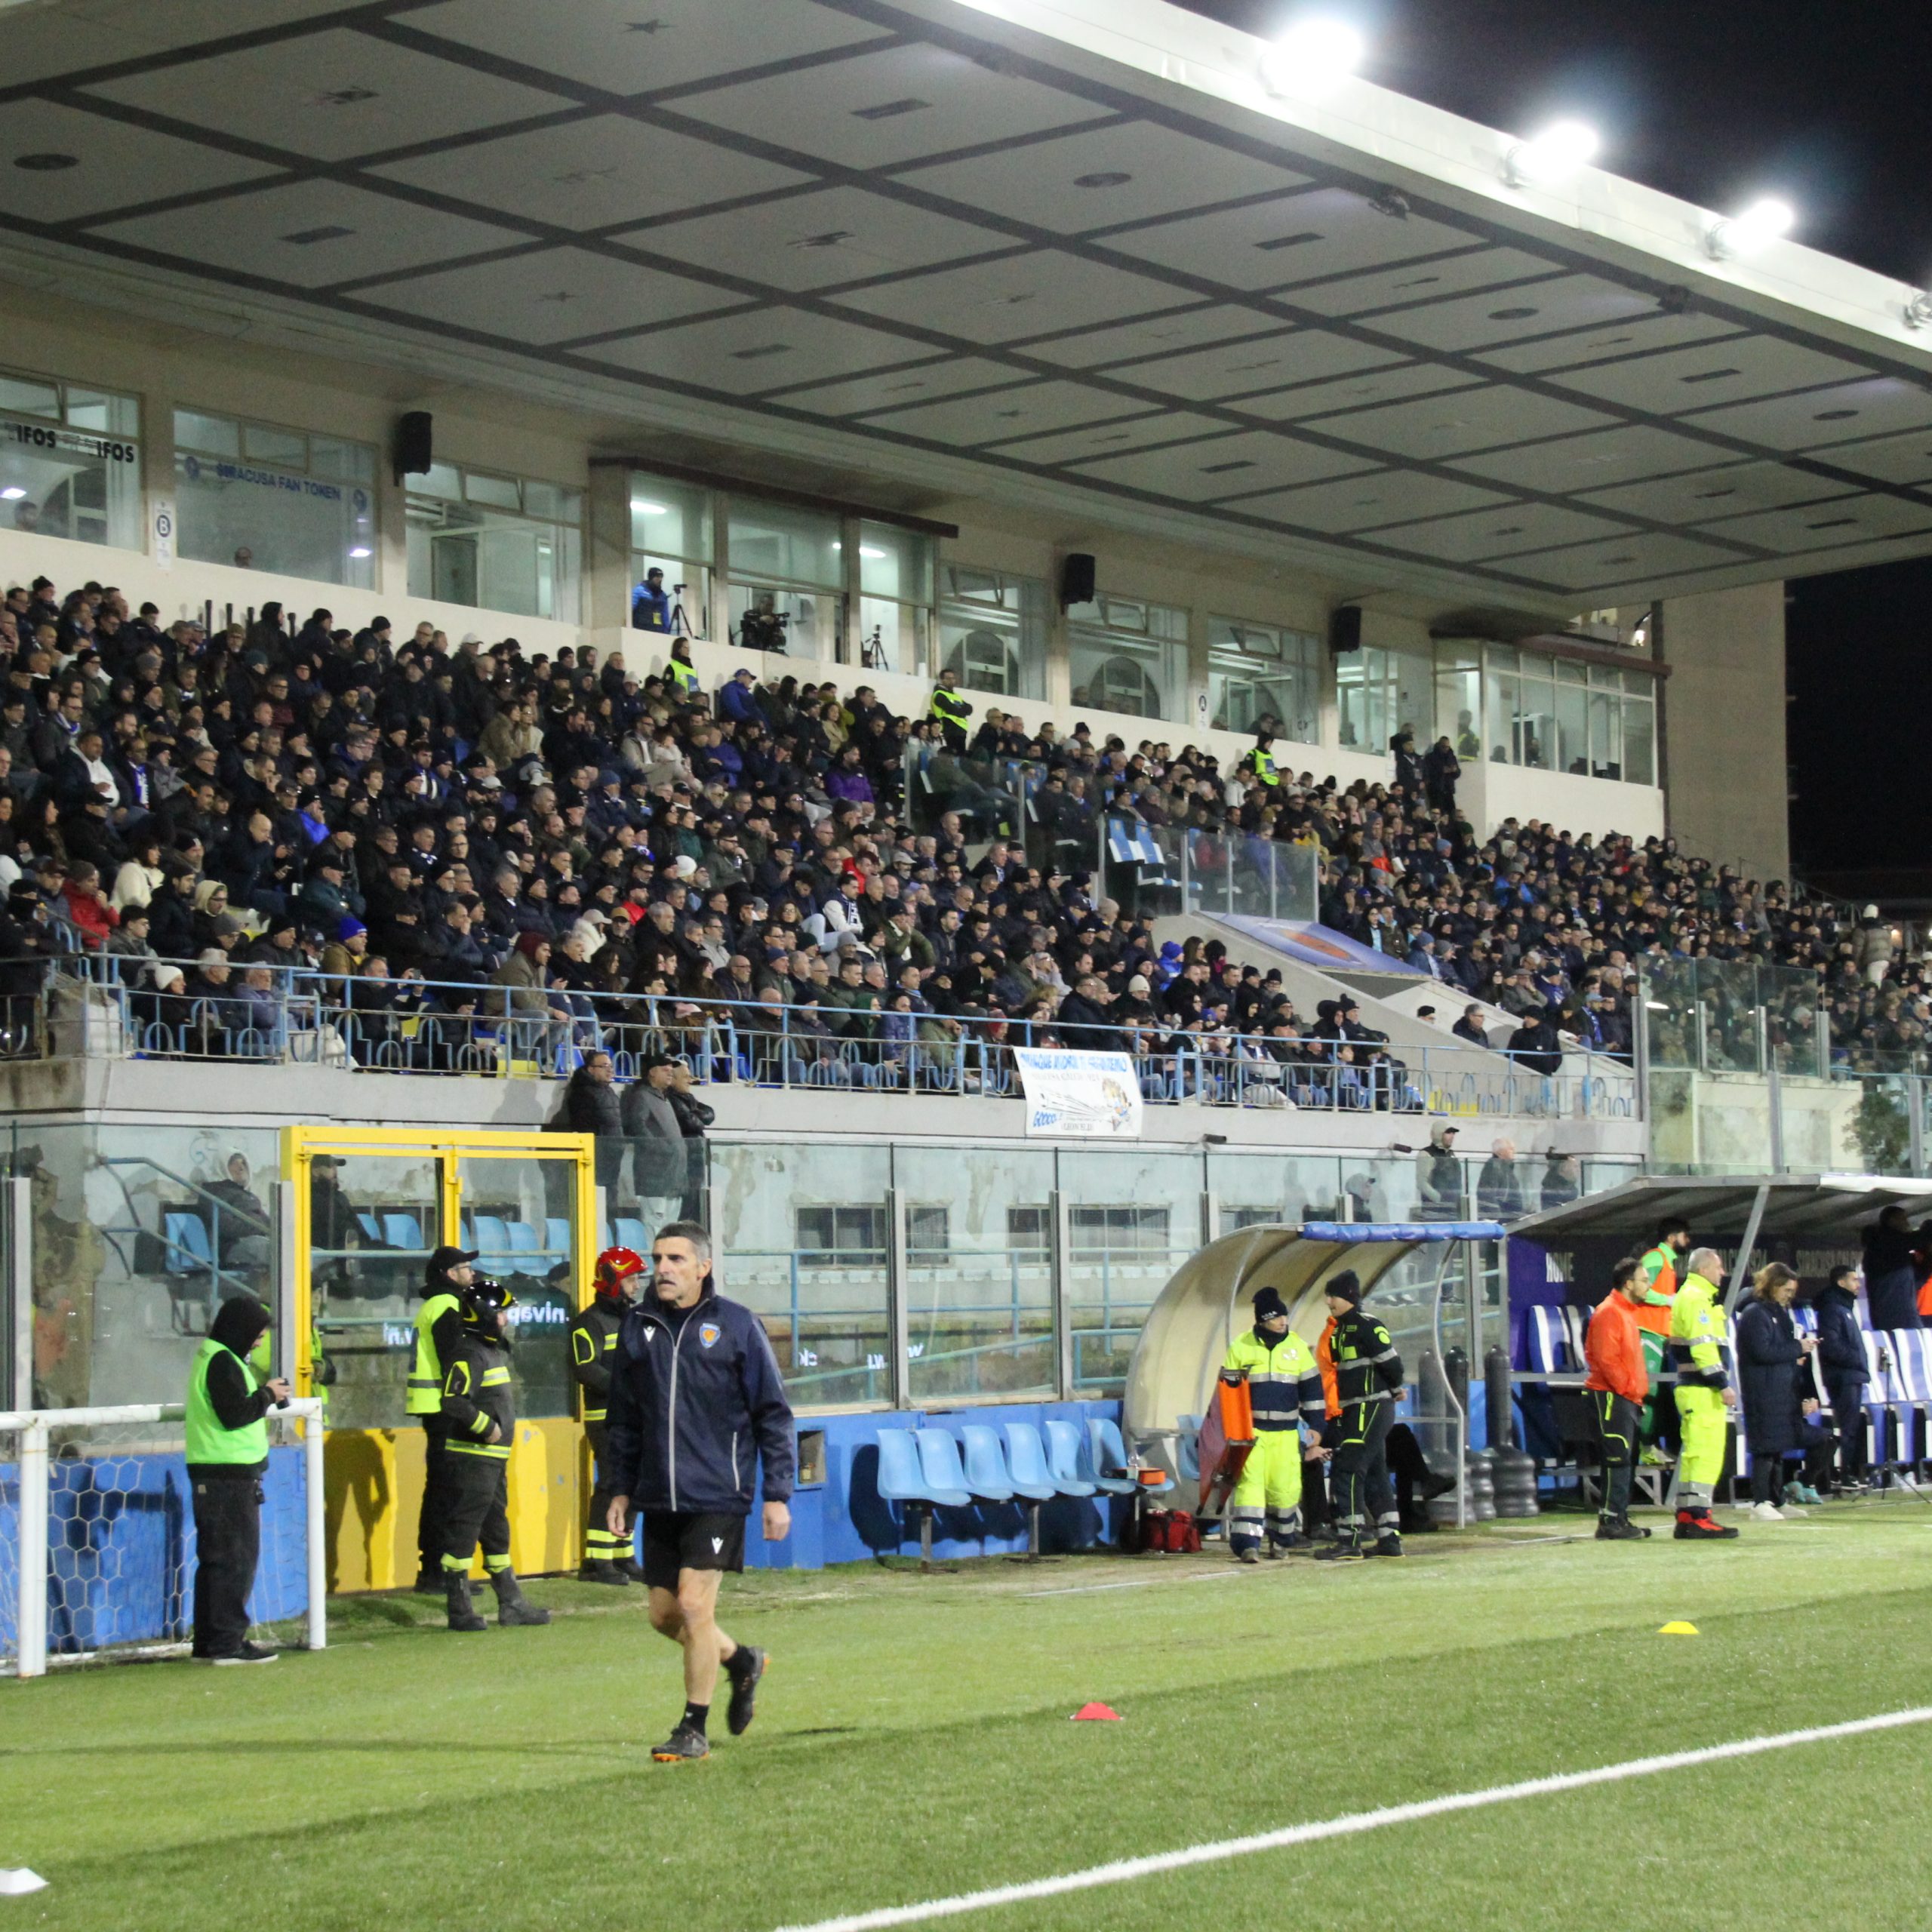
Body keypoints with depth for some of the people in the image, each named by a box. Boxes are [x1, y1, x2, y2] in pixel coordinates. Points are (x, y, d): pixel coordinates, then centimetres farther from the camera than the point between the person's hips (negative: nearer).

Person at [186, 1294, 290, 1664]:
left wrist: (261, 1391, 8)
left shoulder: (214, 1357, 18)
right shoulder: (222, 1362, -14)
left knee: (215, 1558, 13)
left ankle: (208, 1643, 16)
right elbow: (234, 1415, -20)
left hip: (210, 1474, 11)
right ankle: (227, 1643, -6)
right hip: (230, 1475, -11)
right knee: (237, 1557, -7)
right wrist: (267, 1395, -8)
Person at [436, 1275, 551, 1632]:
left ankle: (512, 1605, 22)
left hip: (493, 1459, 11)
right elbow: (454, 1401, -27)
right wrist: (487, 1426, -20)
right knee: (462, 1532, -6)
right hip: (470, 1458, -11)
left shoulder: (492, 1350, 18)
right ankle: (460, 1611, -3)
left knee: (497, 1532, 15)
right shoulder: (468, 1354, -15)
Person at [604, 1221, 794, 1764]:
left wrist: (777, 1495, -5)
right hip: (659, 1498, 5)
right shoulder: (637, 1325, 7)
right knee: (664, 1615, 8)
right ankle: (740, 1660, 36)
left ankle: (693, 1731, 1)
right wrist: (622, 1489, 13)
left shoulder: (737, 1325, -4)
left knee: (694, 1605, -12)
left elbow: (773, 1414, -1)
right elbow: (624, 1417, 17)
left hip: (718, 1495, -5)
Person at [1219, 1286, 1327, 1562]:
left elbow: (1311, 1388, 11)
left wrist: (1316, 1426, 8)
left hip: (1286, 1433, 2)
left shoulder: (1297, 1347, 5)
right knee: (1249, 1483, -13)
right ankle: (1248, 1542, -15)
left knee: (1285, 1487, 2)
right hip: (1250, 1430, -2)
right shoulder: (1240, 1347, 0)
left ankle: (1281, 1538, 24)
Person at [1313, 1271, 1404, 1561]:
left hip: (1371, 1409, -10)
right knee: (1374, 1476, 12)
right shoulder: (1341, 1330, 17)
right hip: (1354, 1412, 10)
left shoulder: (1366, 1326, -13)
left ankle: (1349, 1541, -12)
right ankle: (1390, 1540, 17)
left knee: (1348, 1472, -12)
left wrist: (1394, 1390, 5)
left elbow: (1392, 1364, -16)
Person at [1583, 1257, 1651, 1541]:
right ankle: (1611, 1522, -12)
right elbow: (1606, 1359, -20)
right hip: (1613, 1397, -10)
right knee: (1618, 1457, -12)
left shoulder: (1627, 1312, 20)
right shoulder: (1609, 1313, -13)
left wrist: (1637, 1390, 16)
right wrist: (1629, 1388, -17)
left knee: (1627, 1458, 12)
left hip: (1628, 1397, 10)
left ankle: (1619, 1519, 17)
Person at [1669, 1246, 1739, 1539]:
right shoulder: (1696, 1299, -11)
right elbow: (1703, 1347, -20)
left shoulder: (1688, 1296, 22)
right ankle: (1697, 1517, -12)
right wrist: (1723, 1385, -21)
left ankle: (1686, 1517, 15)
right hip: (1703, 1391, -11)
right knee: (1706, 1452, -10)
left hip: (1692, 1387, 11)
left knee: (1694, 1453, 12)